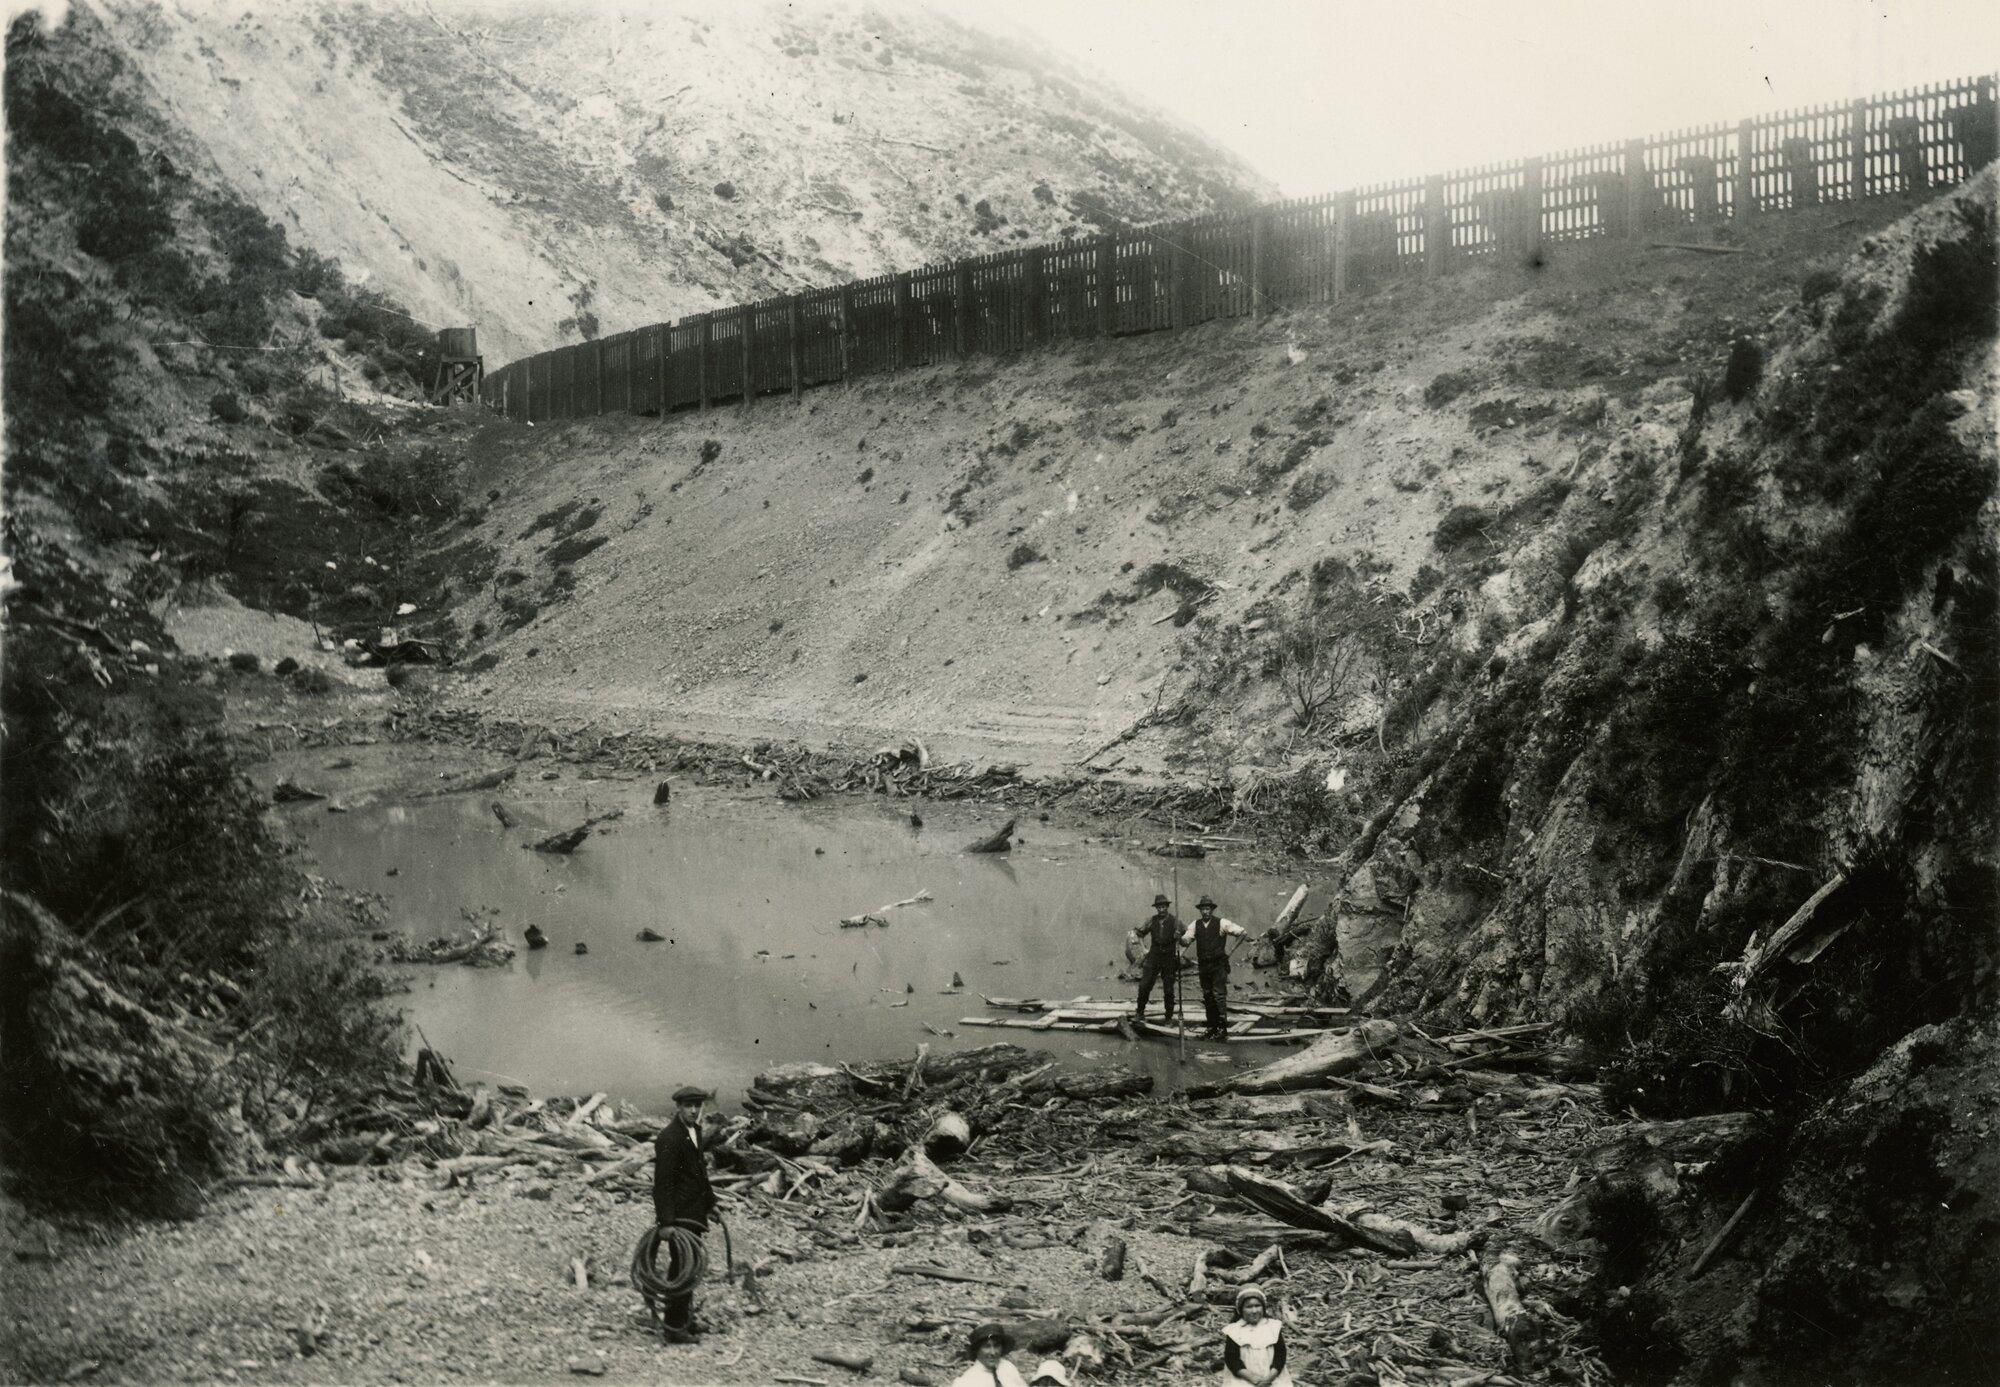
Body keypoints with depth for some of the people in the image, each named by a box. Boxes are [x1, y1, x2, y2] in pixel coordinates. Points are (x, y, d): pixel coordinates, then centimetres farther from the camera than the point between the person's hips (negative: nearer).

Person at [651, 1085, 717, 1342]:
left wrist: (709, 1202, 22)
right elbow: (662, 1183, -21)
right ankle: (674, 1328, -1)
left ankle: (685, 1318, 28)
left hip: (694, 1210, 9)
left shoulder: (695, 1130, 10)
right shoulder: (669, 1137, -19)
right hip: (678, 1213, -9)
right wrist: (667, 1221, -24)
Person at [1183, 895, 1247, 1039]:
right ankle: (1212, 1026, 20)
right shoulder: (1195, 925, 5)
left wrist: (1243, 933, -31)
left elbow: (1241, 931, -8)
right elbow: (1186, 940, 1)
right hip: (1203, 965, 5)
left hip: (1219, 965, -4)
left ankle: (1222, 1027, -6)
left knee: (1219, 994, -10)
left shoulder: (1221, 923, -5)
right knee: (1207, 996, 10)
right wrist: (1180, 938, -21)